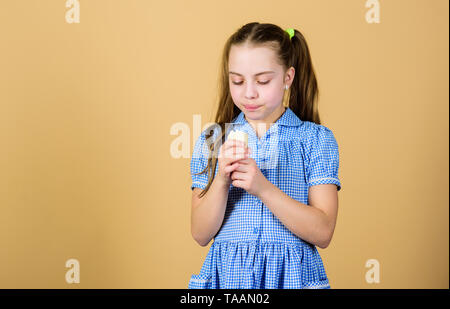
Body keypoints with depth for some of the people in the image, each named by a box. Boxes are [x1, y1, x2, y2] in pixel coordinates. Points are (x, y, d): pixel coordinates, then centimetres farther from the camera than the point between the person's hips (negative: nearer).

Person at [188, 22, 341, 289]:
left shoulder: (316, 139, -1)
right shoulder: (211, 141, 4)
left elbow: (323, 232, -10)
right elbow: (201, 234, -1)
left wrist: (263, 188, -21)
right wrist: (222, 180, -17)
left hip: (291, 276, -1)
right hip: (228, 274, 1)